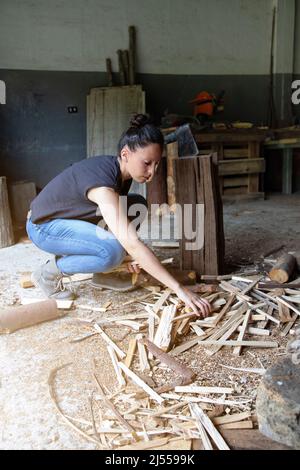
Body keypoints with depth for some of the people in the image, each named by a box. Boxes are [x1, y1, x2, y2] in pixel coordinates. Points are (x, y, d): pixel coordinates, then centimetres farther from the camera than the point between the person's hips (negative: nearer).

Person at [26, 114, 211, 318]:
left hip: (71, 219, 8)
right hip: (43, 226, -8)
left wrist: (133, 255, -9)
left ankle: (97, 266, 7)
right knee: (113, 252, -32)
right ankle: (48, 273, -7)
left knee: (137, 205, -2)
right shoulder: (102, 180, -34)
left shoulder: (122, 171, -8)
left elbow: (118, 217, 8)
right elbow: (132, 244, -41)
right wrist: (180, 289, -42)